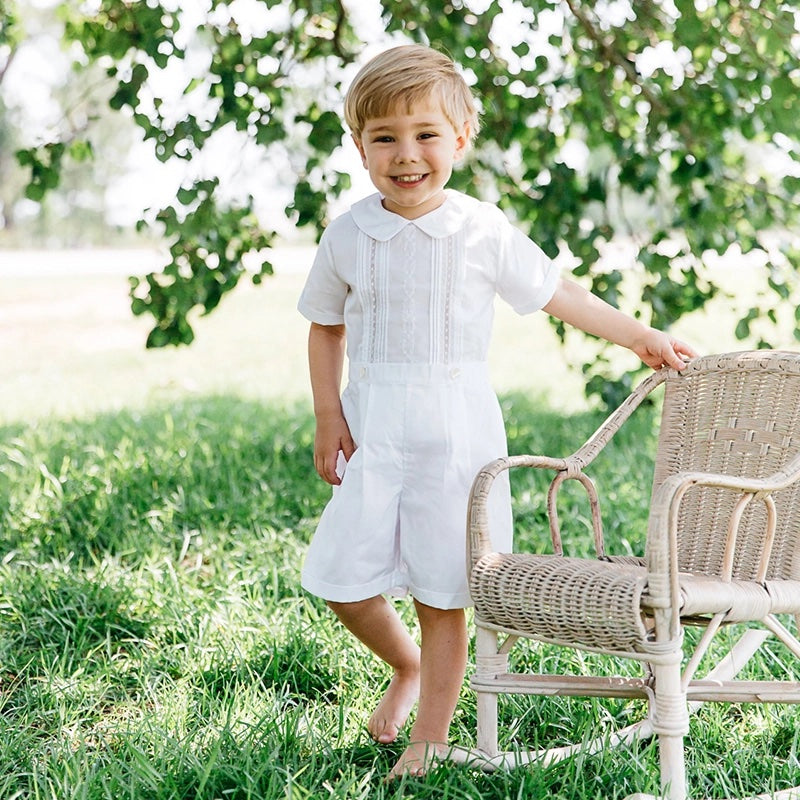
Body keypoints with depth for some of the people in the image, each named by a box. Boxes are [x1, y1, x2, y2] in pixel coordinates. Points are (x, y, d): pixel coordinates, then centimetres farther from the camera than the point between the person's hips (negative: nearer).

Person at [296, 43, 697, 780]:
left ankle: (430, 740, 17)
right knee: (340, 578, 2)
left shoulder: (484, 232, -5)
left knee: (443, 595, 2)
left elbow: (556, 293, 6)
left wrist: (640, 337, 8)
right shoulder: (348, 236, 1)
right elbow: (326, 326, 12)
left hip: (454, 430, -2)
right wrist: (328, 417, 4)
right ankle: (406, 666, 32)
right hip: (372, 431, 3)